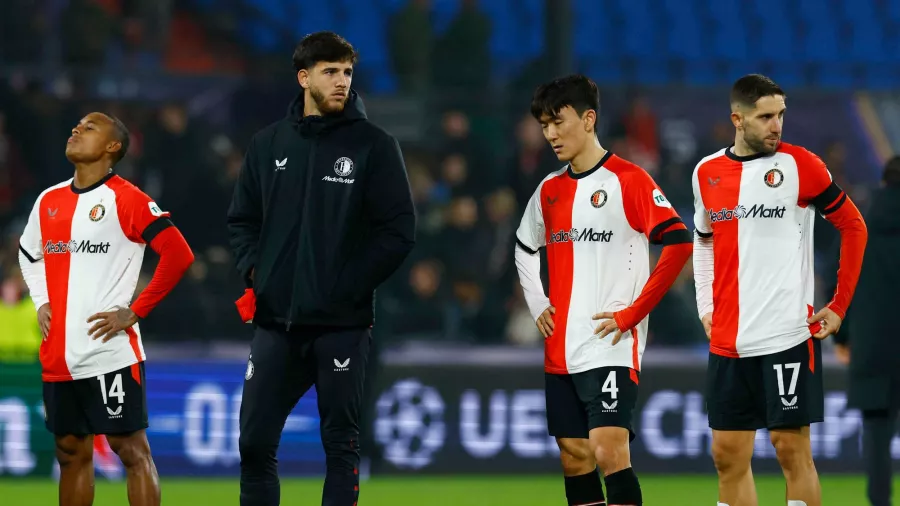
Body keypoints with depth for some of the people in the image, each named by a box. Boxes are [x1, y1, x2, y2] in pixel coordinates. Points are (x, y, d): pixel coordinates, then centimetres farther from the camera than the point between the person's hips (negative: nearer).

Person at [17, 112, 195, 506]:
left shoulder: (125, 200, -7)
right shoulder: (49, 202, 13)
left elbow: (178, 255, -12)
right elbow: (28, 255, 31)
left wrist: (135, 312, -12)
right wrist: (41, 303, 14)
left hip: (111, 352, -7)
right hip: (59, 357, 7)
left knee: (131, 448, -6)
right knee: (71, 452, 11)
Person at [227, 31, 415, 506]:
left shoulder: (373, 145, -2)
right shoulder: (268, 144, 8)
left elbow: (398, 231, -4)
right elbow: (242, 219, 16)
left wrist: (351, 286, -11)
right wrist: (253, 271, -1)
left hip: (342, 325, -3)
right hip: (275, 322, 3)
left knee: (340, 442, 3)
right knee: (254, 440, 2)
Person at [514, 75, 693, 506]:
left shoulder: (628, 180, -8)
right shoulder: (549, 190, 13)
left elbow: (678, 243, -15)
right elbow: (524, 250, 30)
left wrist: (632, 312, -14)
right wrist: (538, 306, 14)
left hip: (611, 345, -7)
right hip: (560, 350, 7)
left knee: (608, 451, -17)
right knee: (573, 456, 7)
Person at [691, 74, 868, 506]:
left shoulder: (799, 165, -5)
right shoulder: (707, 173, 8)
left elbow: (853, 227, 2)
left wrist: (839, 305, -1)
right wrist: (705, 306, 14)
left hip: (789, 336, -5)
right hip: (727, 339, 5)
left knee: (791, 447, -5)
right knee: (728, 454, 5)